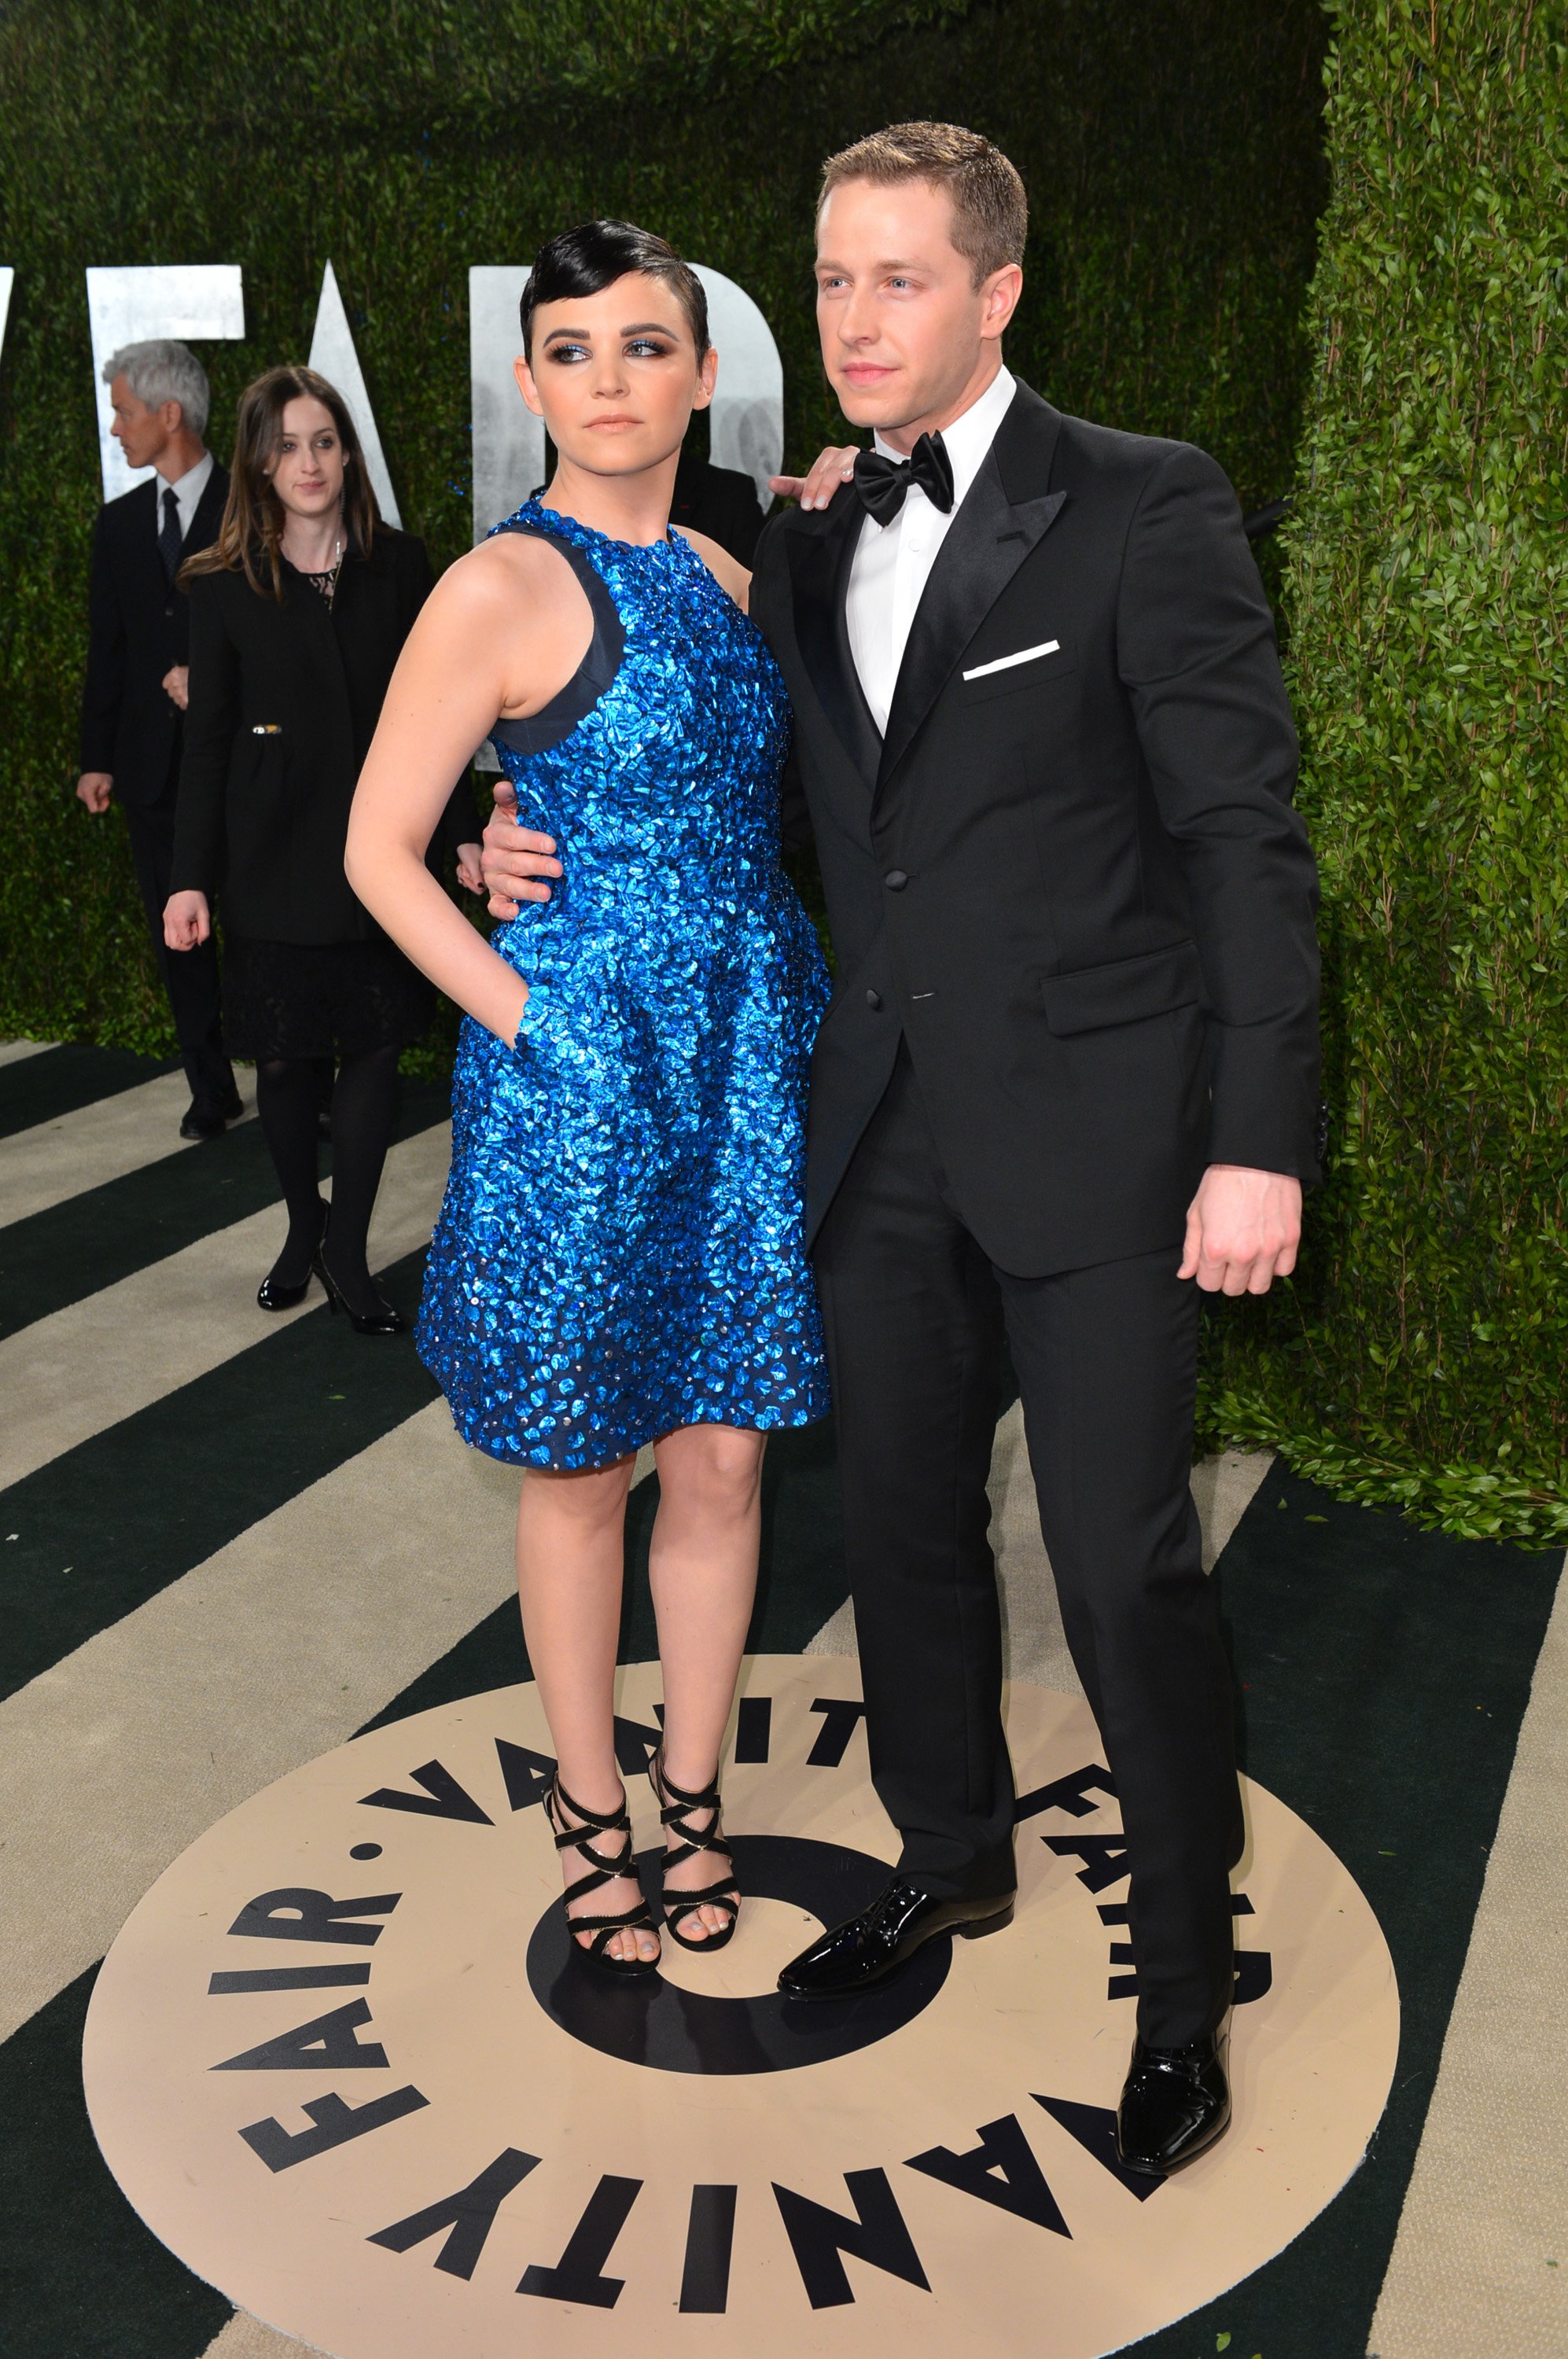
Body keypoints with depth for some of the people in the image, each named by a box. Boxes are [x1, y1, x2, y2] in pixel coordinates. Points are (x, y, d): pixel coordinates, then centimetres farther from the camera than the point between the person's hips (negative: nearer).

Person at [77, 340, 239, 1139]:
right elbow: (106, 649, 11)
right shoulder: (120, 522, 12)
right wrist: (98, 758, 6)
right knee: (177, 935, 7)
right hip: (154, 767, 5)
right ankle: (211, 1090, 16)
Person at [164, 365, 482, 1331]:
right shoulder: (225, 585, 0)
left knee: (375, 1044, 0)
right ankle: (304, 1227, 25)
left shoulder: (401, 566, 3)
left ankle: (348, 1251, 10)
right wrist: (192, 877, -4)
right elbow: (209, 737, 1)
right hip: (273, 860, 0)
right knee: (286, 1052, 6)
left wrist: (464, 832, 1)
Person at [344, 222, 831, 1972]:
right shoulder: (501, 589, -9)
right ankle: (591, 1807, 29)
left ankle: (690, 1791, 30)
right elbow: (379, 853, -9)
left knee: (723, 1452, 11)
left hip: (747, 1067, 5)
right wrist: (531, 1022, -12)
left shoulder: (727, 576, 10)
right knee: (581, 1467, 9)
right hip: (575, 1082, -5)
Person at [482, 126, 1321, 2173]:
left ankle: (1186, 1979, 21)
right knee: (906, 1527, 17)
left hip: (1088, 1132, -6)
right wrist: (559, 844, 2)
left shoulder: (1145, 509, -8)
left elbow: (1244, 833, -11)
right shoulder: (805, 542, 10)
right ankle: (952, 1859, 40)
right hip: (881, 1131, 6)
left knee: (1123, 1565, -1)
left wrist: (1259, 1142, -16)